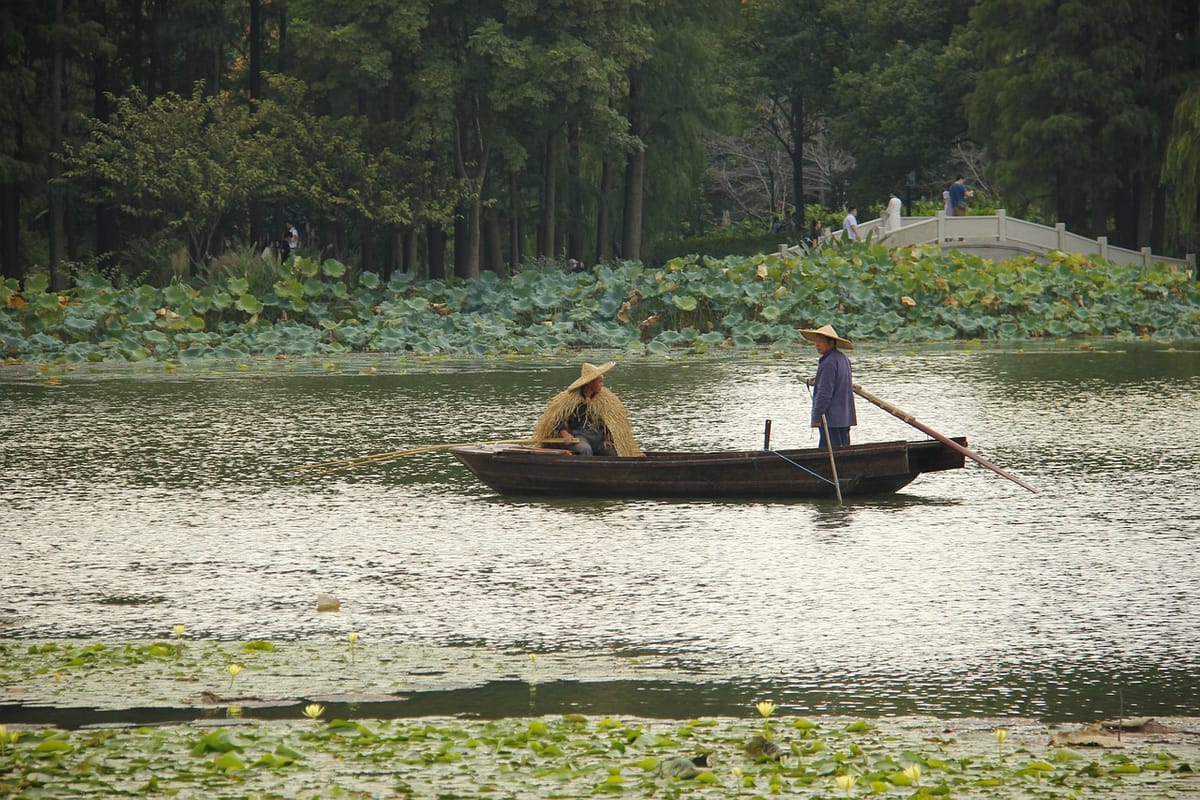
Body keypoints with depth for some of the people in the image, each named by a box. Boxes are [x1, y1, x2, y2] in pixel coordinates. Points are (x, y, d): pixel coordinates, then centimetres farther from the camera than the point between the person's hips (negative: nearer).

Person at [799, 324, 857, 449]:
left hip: (832, 419, -10)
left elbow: (824, 392, -20)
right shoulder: (843, 359, 15)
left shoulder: (829, 363, -17)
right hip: (845, 417, 10)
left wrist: (817, 417, -17)